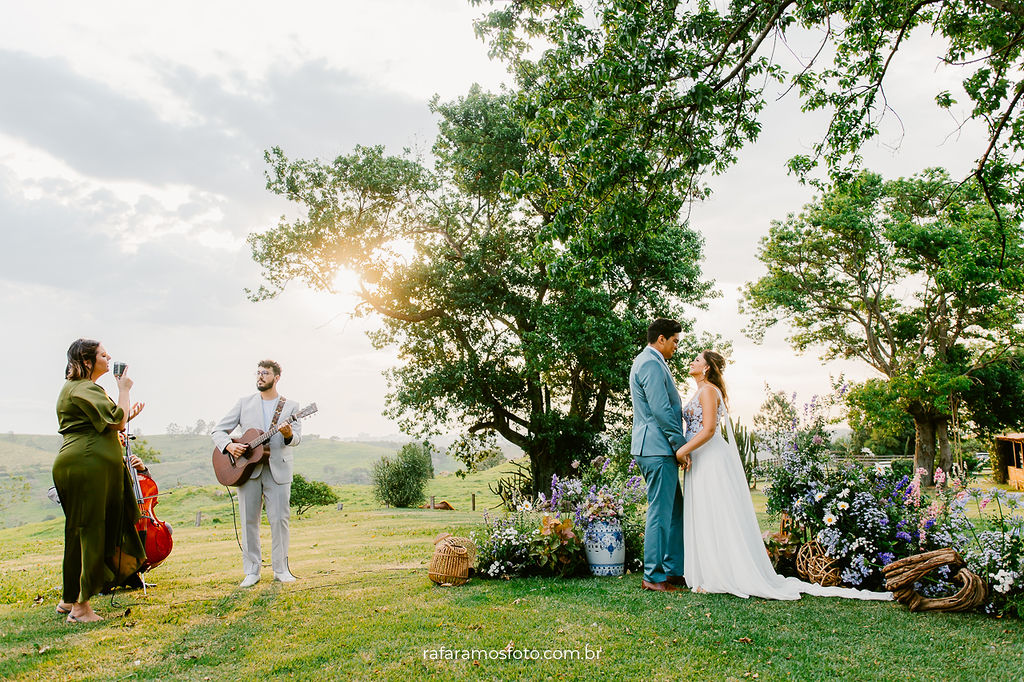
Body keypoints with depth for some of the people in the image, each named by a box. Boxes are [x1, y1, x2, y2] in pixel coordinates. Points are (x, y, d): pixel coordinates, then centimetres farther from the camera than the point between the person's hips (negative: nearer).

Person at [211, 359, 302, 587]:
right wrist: (228, 445, -11)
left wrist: (288, 435, -28)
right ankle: (251, 572, 13)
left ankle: (281, 570, 10)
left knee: (279, 519, -1)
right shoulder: (245, 403, 10)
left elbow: (297, 438, -4)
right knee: (248, 520, 3)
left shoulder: (291, 406, 7)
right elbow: (218, 431, 9)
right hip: (247, 468, 1)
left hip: (278, 469, -1)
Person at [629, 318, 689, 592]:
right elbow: (661, 410, -20)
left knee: (675, 510, 14)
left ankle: (673, 571, 21)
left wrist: (678, 444, 21)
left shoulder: (649, 362, 21)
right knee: (660, 512, -5)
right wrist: (681, 444, -13)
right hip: (657, 449, -11)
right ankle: (653, 577, 2)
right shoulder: (651, 364, -13)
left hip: (657, 449, 11)